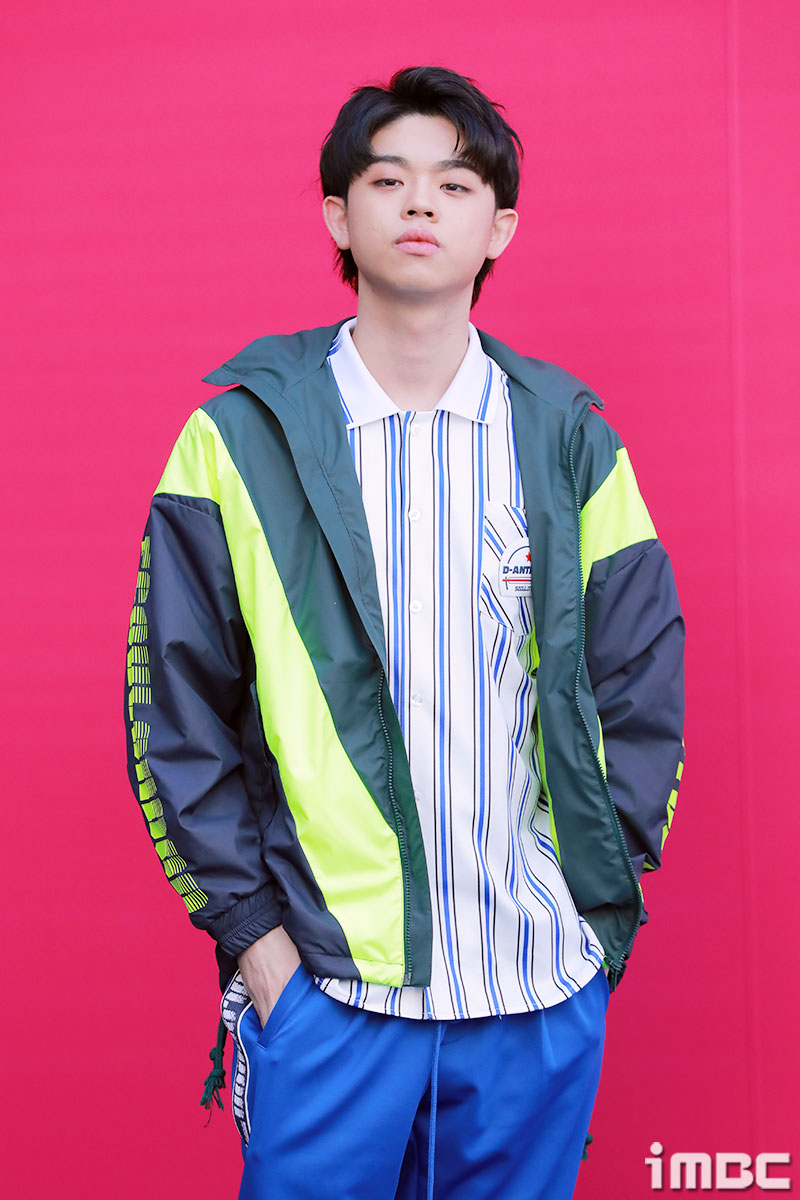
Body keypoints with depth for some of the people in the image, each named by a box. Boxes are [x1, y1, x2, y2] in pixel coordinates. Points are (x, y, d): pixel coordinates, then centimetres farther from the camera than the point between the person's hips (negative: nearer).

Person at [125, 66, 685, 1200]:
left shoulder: (570, 437, 5)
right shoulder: (242, 434, -1)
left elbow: (643, 690, 7)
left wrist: (598, 911, 1)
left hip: (542, 988, 2)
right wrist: (253, 935, -6)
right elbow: (177, 713, -2)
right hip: (323, 985, -2)